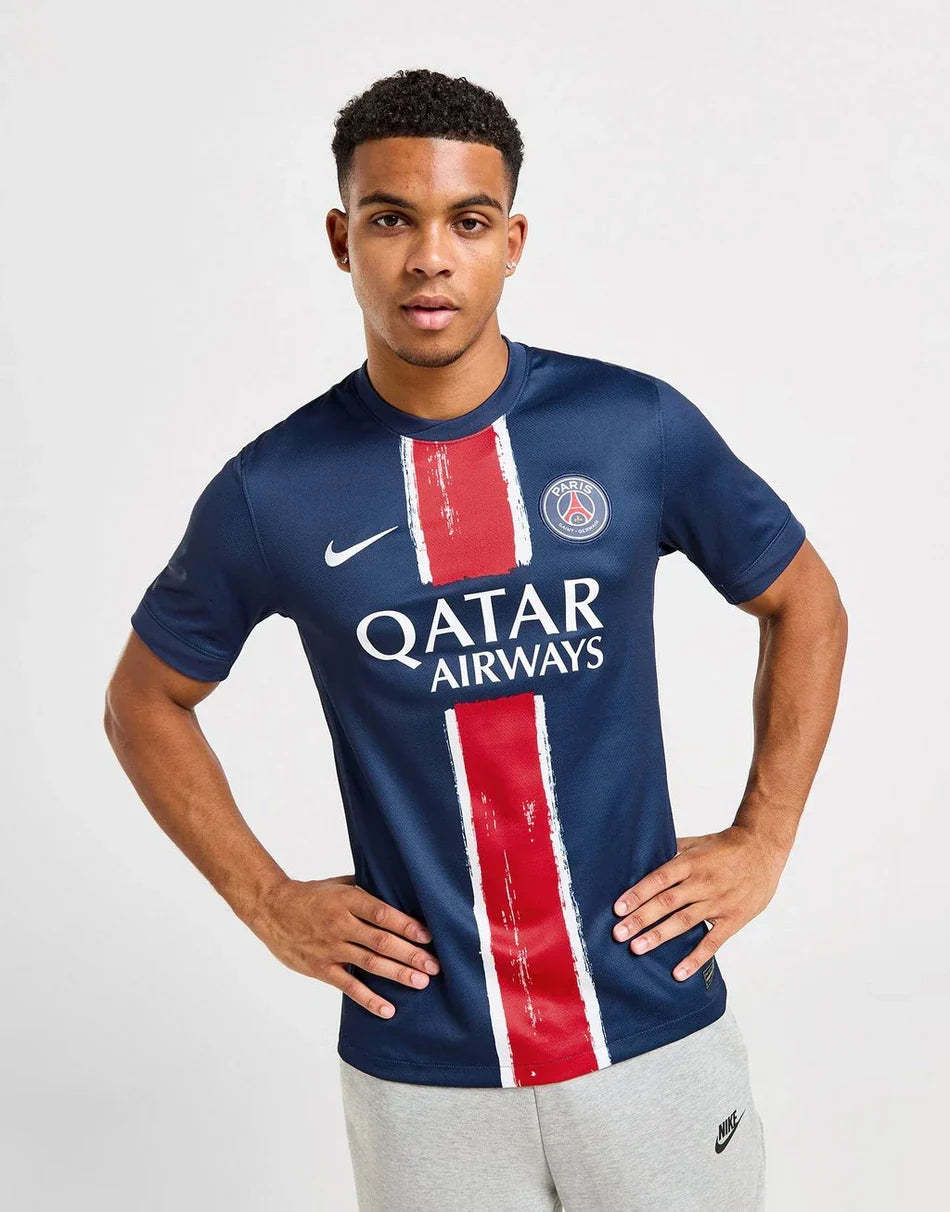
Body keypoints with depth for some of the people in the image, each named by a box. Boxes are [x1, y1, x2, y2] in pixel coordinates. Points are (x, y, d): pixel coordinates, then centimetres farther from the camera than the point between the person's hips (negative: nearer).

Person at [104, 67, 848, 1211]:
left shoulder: (640, 427, -7)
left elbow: (805, 605, 8)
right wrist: (265, 898, 1)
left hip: (655, 1033, 1)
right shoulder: (271, 493, -7)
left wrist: (762, 839, 1)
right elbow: (145, 699, 9)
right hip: (421, 1068, 0)